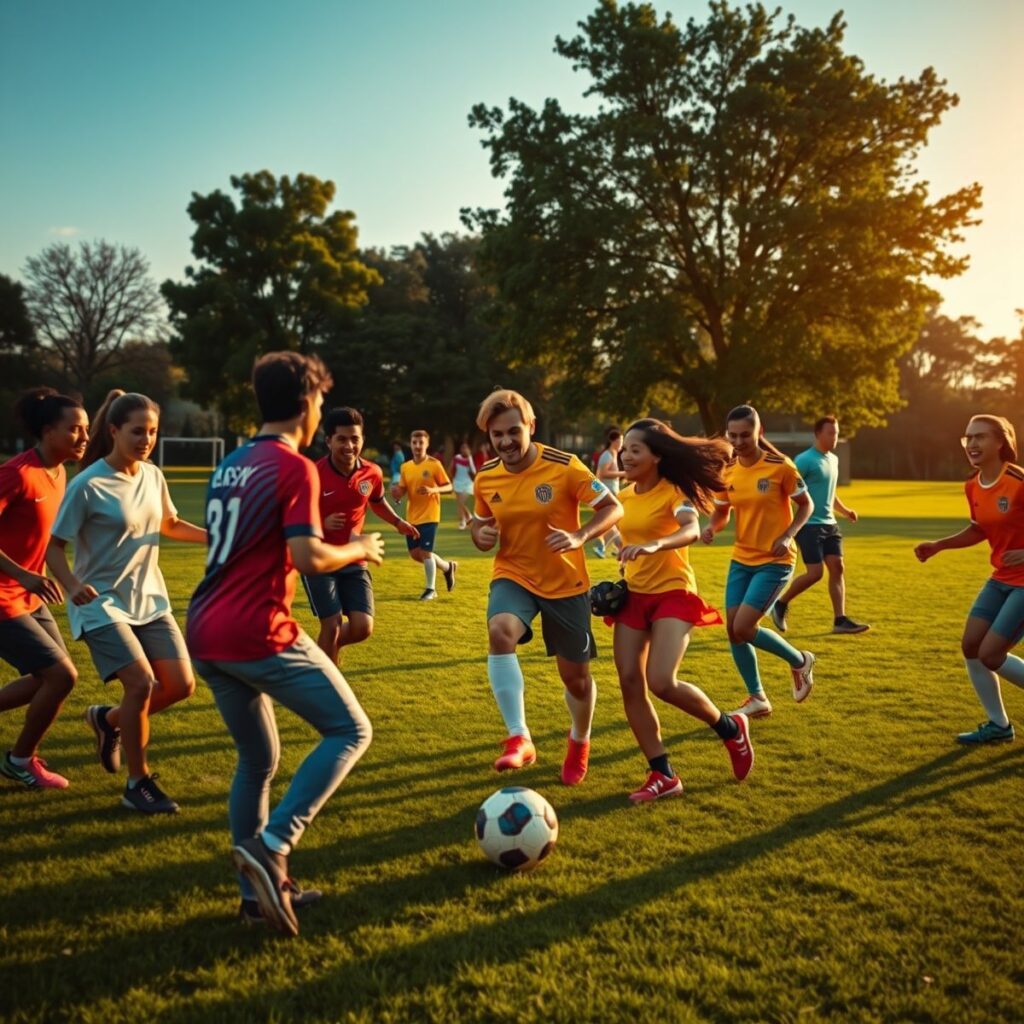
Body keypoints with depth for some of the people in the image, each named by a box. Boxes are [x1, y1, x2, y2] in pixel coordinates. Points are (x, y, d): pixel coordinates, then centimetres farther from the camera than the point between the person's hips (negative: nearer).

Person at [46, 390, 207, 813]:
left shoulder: (153, 476, 1)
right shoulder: (88, 485, -17)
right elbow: (54, 545, -13)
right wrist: (72, 585, -32)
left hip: (149, 599, 6)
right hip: (102, 604, -6)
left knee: (181, 685, 1)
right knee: (142, 682, -20)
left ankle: (108, 719, 30)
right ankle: (138, 784, 0)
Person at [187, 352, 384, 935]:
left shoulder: (230, 465, 16)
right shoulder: (295, 467, -9)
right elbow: (309, 558, -17)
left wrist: (340, 550, 27)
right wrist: (358, 549, 2)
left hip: (206, 634, 9)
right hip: (259, 633, -8)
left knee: (258, 760, 19)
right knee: (351, 731, 3)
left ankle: (258, 891, 22)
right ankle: (271, 846, -9)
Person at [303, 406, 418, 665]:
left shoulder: (372, 473, -4)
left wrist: (397, 522, 7)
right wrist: (321, 524, -28)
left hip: (354, 560, 4)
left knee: (362, 627, -4)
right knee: (332, 626, -9)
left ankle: (327, 649, 30)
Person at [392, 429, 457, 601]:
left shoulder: (434, 464, -8)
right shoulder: (405, 467, 6)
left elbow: (449, 487, -6)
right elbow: (402, 490, 10)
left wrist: (433, 490, -24)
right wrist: (397, 493, -14)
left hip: (429, 516, -6)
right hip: (412, 517, 6)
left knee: (425, 551, -10)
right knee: (415, 553, 8)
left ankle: (430, 589, 7)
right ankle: (447, 566, 31)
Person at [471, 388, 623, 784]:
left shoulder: (564, 466, -16)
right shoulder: (485, 478, -4)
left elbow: (613, 507, -12)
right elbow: (481, 525, 12)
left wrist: (580, 536, -29)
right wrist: (482, 536, -12)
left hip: (566, 582, -2)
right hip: (514, 575, 2)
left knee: (576, 678, 7)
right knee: (499, 631, -32)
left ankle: (579, 742, 40)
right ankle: (519, 738, -25)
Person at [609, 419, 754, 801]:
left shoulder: (673, 492, -12)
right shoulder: (624, 496, 8)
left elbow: (691, 530, -33)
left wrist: (654, 545, -50)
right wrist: (621, 580, 11)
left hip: (673, 594, -7)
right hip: (634, 595, 7)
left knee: (661, 683, -19)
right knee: (629, 682, -3)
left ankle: (730, 728, 10)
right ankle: (663, 775, 9)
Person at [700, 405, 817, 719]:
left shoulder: (780, 466, -14)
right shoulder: (727, 472, 0)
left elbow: (806, 505, -4)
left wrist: (788, 536, -19)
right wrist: (711, 527, -11)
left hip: (775, 561, -6)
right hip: (741, 560, 6)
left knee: (743, 628, -13)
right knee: (732, 630, 3)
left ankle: (800, 662, 14)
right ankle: (757, 699, 21)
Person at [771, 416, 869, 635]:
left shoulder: (833, 460, 14)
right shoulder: (805, 460, -13)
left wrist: (844, 510, 15)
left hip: (829, 524, 8)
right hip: (809, 525, -8)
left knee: (837, 568, 1)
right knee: (815, 572, -10)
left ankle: (840, 620, 4)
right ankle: (780, 605, 10)